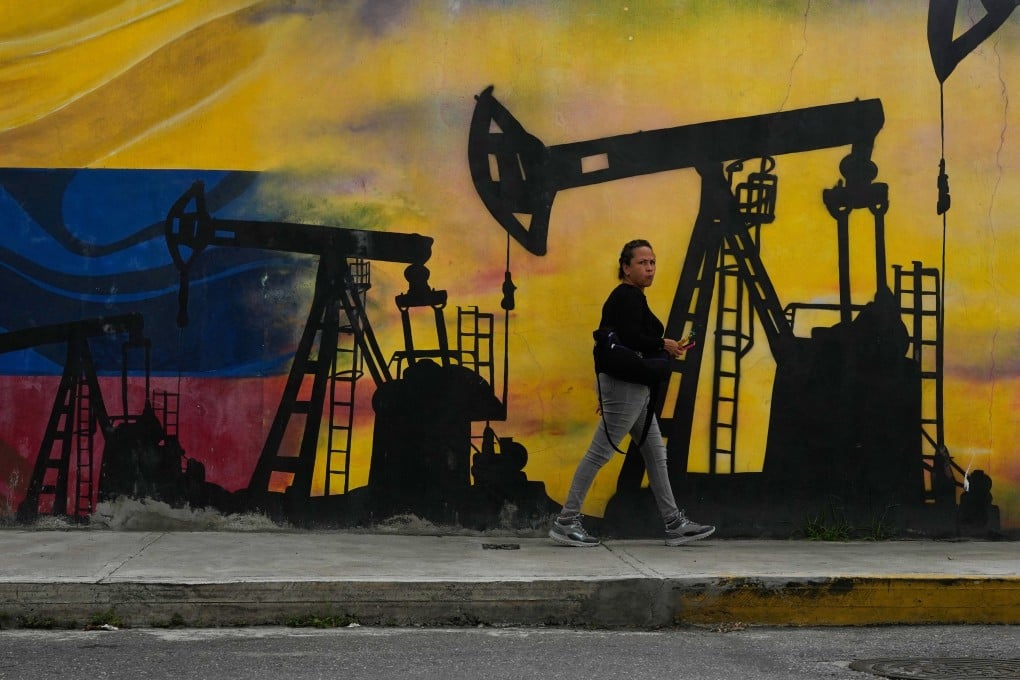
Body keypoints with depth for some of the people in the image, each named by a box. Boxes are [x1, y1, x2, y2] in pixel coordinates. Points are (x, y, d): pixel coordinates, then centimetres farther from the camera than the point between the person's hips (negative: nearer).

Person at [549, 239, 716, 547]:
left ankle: (674, 524, 16)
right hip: (626, 386, -11)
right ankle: (566, 522, -2)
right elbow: (630, 339, -27)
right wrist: (664, 344, -14)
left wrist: (605, 389, 20)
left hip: (633, 386, 11)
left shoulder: (624, 297, 17)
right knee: (599, 453, -6)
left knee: (655, 454, 12)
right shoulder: (630, 296, -13)